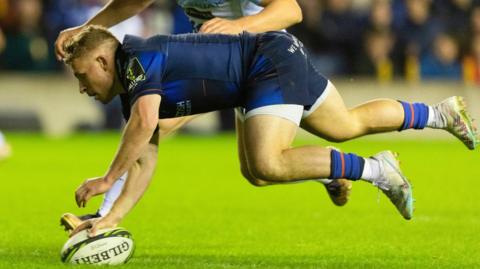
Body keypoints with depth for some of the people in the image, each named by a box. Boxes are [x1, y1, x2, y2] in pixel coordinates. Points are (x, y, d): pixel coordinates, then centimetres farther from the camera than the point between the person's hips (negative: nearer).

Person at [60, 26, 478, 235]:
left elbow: (146, 121, -35)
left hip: (272, 60, -10)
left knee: (265, 167, -24)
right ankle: (443, 113, 39)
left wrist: (108, 179, -30)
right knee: (348, 125, 24)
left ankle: (377, 171, -15)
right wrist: (112, 217, 3)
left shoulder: (137, 58, -17)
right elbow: (145, 161, 11)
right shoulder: (132, 95, 11)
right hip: (282, 58, 10)